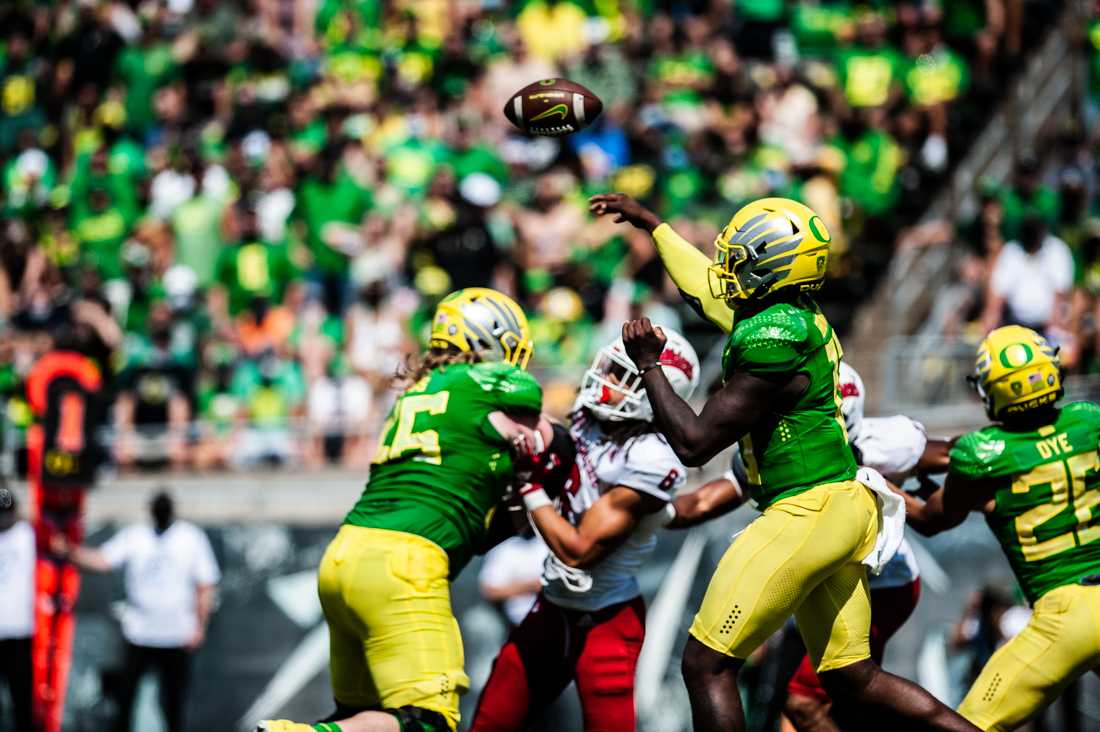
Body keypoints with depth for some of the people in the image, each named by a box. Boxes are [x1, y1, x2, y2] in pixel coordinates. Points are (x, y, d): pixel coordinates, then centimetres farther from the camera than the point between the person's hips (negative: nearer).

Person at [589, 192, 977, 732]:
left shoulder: (772, 339, -17)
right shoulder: (799, 319, 11)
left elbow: (694, 443, -14)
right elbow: (705, 289, 33)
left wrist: (648, 365, -2)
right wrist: (647, 222, 44)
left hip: (806, 512, -10)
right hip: (847, 507, 10)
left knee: (706, 664, -5)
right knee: (852, 678, 14)